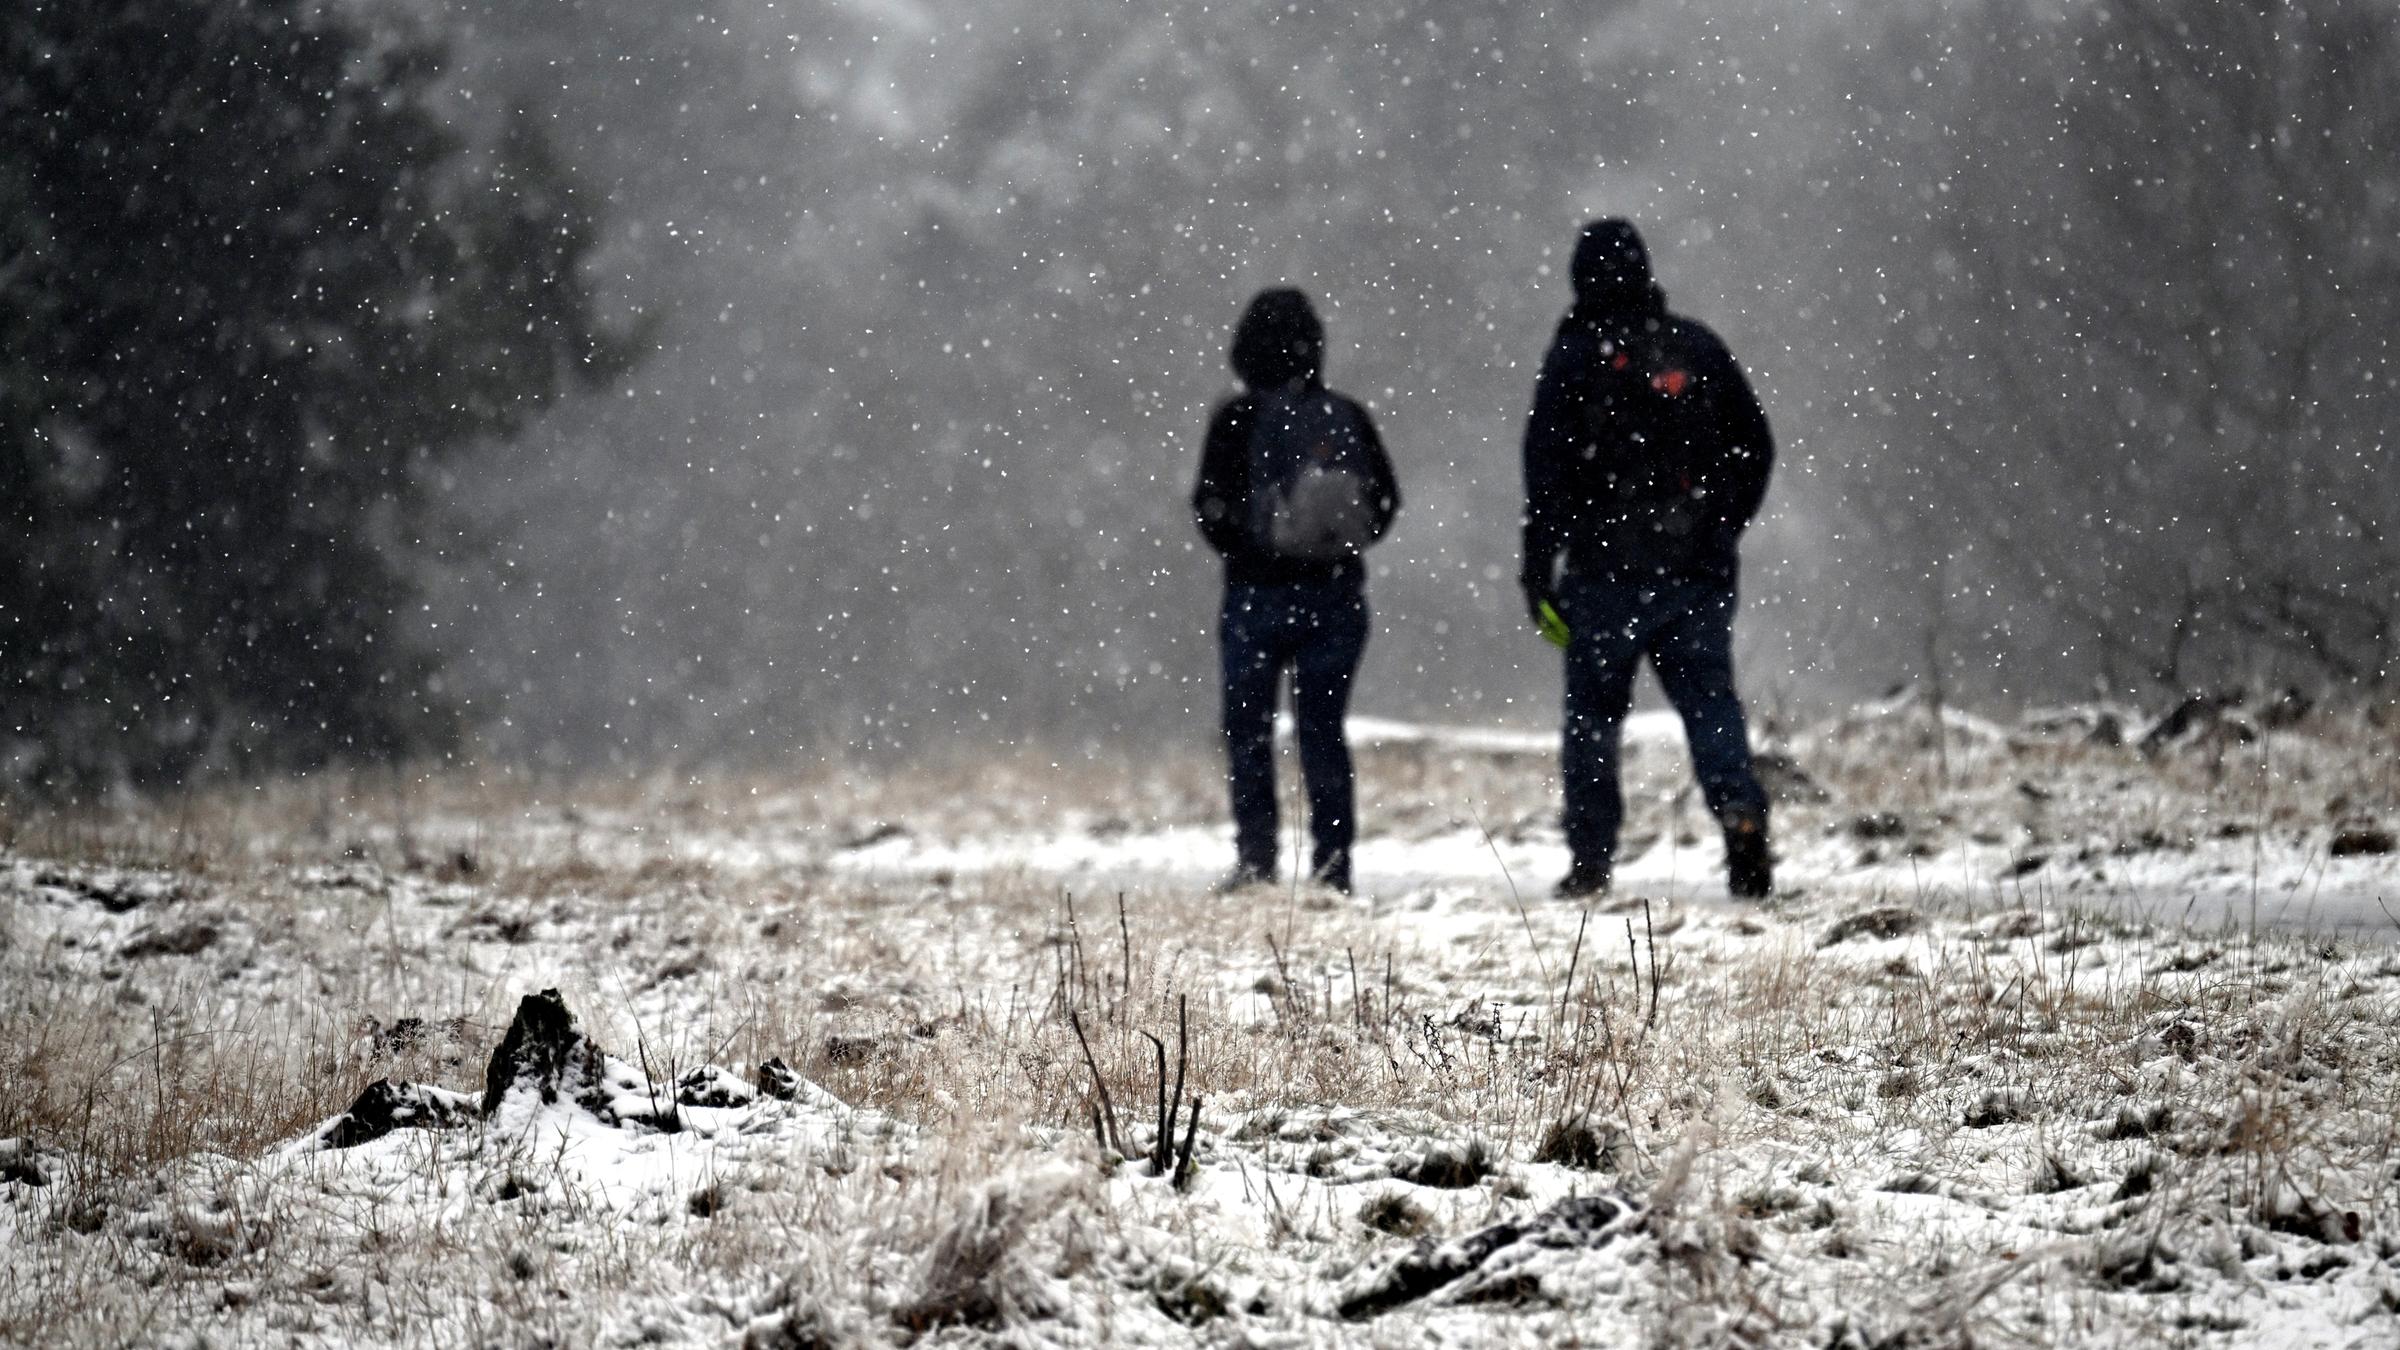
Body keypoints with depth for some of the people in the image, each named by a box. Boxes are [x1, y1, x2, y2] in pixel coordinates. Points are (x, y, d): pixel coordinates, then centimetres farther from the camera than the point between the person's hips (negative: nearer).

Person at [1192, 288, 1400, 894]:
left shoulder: (1237, 419, -9)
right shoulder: (1348, 418, 1)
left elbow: (1211, 507, -7)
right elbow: (1386, 501, 7)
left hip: (1258, 594, -3)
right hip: (1338, 597, 3)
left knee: (1248, 728, 6)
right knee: (1323, 728, 8)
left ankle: (1256, 853, -5)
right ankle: (1333, 862, 4)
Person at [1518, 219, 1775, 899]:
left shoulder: (1574, 358, -4)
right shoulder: (1697, 349, 8)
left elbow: (1547, 472, -7)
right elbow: (1756, 446, 14)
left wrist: (1539, 570, -4)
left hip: (1607, 569, -3)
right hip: (1700, 569, 3)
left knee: (1593, 713, 6)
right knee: (1710, 698, 4)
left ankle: (1590, 862, 4)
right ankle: (1741, 811, -21)